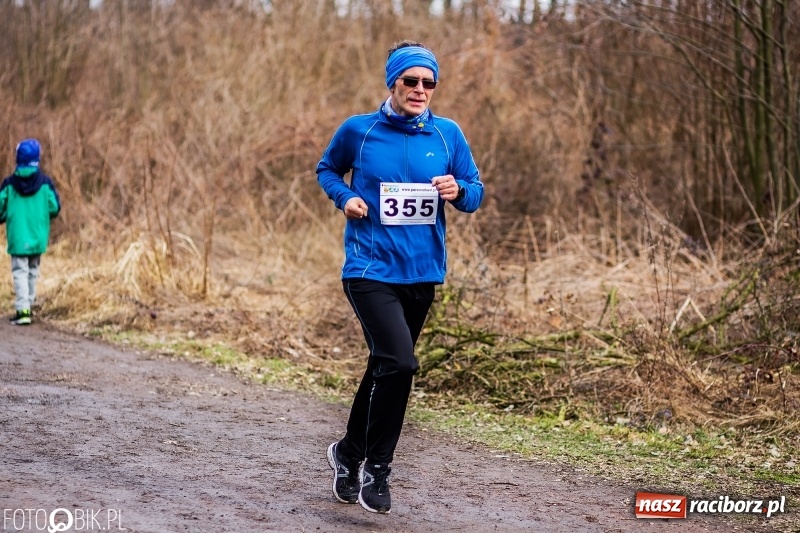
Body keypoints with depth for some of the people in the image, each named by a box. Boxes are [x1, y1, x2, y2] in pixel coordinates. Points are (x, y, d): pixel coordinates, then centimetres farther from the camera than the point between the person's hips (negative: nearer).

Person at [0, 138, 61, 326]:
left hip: (17, 237, -2)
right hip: (37, 237, 2)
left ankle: (23, 310, -14)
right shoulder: (45, 182, -5)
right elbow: (54, 208, -4)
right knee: (32, 271, 17)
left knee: (20, 272, -1)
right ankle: (28, 307, 25)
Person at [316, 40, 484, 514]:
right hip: (370, 269, -4)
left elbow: (476, 194, 9)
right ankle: (376, 470, -4)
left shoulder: (448, 134, 3)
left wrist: (458, 190, -14)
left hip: (422, 274, 4)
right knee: (399, 363, -20)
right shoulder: (359, 131, -3)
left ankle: (350, 453, 38)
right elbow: (327, 169, 14)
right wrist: (344, 196, -6)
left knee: (385, 368, 16)